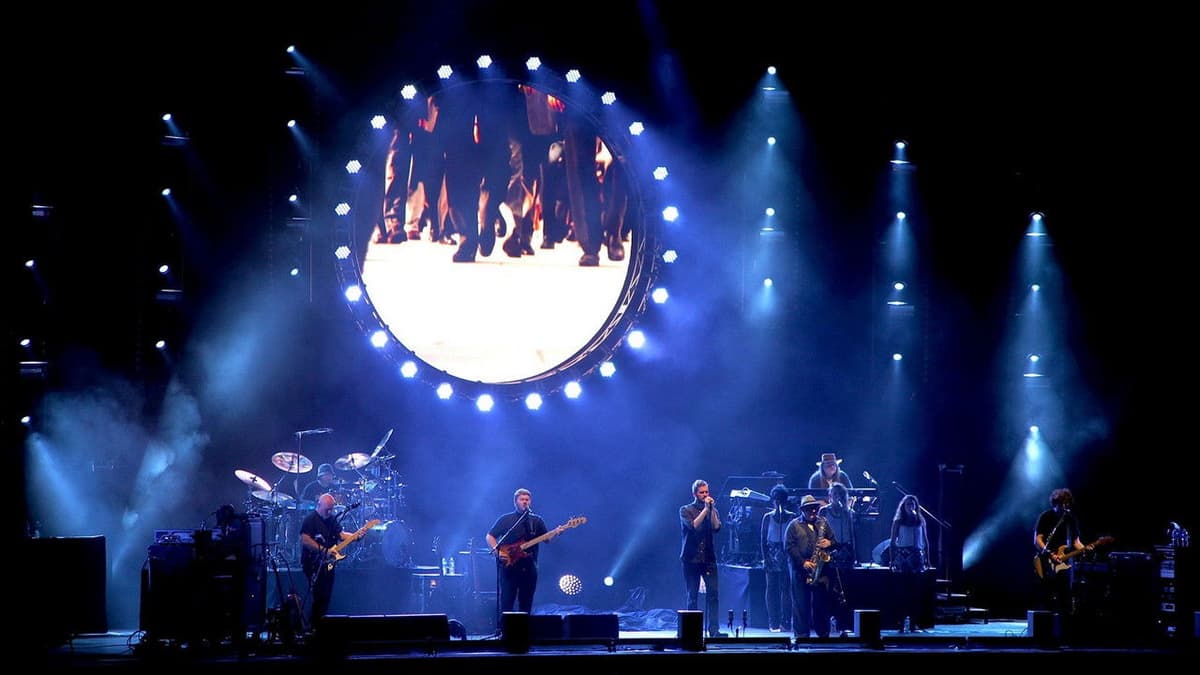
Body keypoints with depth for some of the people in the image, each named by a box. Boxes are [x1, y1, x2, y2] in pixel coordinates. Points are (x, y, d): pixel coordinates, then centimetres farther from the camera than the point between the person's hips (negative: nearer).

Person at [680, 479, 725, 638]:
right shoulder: (686, 510, 3)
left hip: (708, 558, 2)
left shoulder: (712, 510, 12)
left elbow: (717, 527, -5)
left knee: (713, 593, -10)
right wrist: (705, 509, -13)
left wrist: (712, 509, -10)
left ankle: (714, 630, -12)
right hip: (691, 559, -2)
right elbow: (693, 525, -15)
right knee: (692, 596, 2)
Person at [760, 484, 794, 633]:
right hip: (772, 558, 0)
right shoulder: (768, 517, 5)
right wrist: (765, 559, -4)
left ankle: (786, 622, -1)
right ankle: (773, 623, -1)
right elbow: (762, 540, 4)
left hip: (787, 558, 0)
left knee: (786, 589, -3)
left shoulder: (792, 517, 6)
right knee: (772, 589, -2)